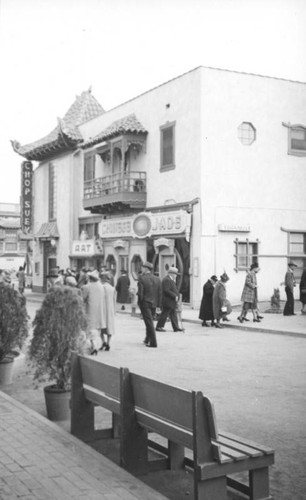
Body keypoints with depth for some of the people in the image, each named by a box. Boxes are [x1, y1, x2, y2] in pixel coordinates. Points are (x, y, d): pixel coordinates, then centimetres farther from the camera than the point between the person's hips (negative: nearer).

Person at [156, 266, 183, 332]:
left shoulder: (171, 280, 17)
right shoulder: (167, 280, -17)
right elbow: (166, 290, -24)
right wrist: (175, 296, -22)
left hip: (172, 302, 11)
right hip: (168, 301, -11)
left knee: (173, 314, 11)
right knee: (164, 314, -4)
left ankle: (176, 327, 15)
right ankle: (159, 327, 3)